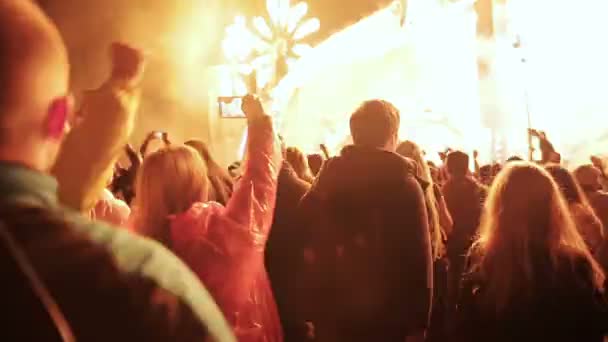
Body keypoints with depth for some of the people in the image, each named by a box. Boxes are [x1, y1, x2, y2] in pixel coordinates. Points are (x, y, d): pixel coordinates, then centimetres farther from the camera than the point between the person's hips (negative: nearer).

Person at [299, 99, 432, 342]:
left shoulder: (326, 179, 2)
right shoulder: (403, 183, -10)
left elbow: (308, 246, 2)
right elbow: (418, 257, -14)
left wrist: (310, 312, 8)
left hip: (331, 315, 4)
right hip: (385, 316, -3)